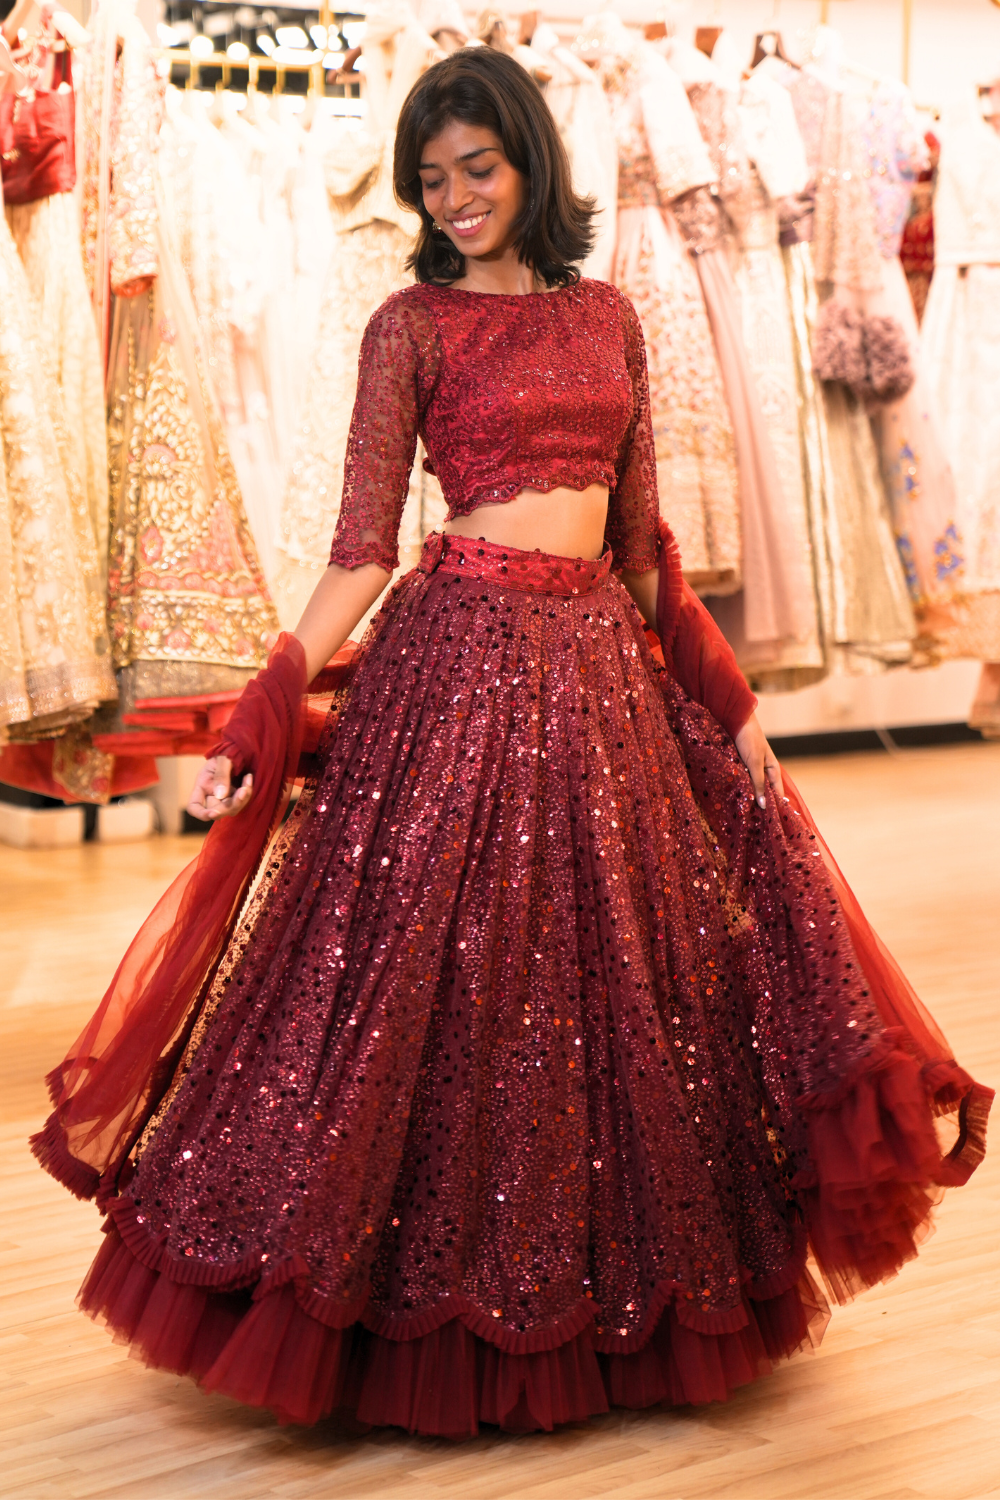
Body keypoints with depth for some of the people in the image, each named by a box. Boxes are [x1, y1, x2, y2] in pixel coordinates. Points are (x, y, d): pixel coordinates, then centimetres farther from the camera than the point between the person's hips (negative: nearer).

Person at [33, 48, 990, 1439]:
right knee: (443, 982, -4)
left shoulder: (609, 316, 13)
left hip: (603, 670, 5)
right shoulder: (411, 326, 0)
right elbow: (362, 546, -4)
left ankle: (609, 1305, 24)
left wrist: (726, 697, 16)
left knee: (614, 986, 9)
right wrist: (260, 723, -12)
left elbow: (642, 536, 16)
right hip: (462, 661, -4)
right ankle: (428, 1318, 11)